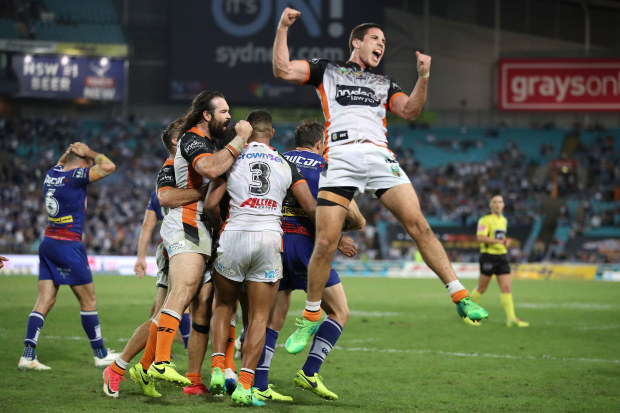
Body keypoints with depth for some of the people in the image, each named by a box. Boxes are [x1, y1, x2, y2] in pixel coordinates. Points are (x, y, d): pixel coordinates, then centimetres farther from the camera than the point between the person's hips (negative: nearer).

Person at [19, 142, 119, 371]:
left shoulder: (52, 173, 9)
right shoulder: (75, 176, -14)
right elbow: (108, 166, -15)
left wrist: (70, 151, 18)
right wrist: (89, 153, -1)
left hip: (48, 243, 8)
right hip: (68, 246, -8)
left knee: (44, 301, 3)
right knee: (88, 300, 5)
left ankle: (27, 355, -7)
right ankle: (101, 354, 14)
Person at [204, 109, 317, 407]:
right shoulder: (285, 165, 8)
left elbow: (211, 204, -1)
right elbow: (311, 208, 4)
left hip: (233, 237, 0)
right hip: (269, 240, 0)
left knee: (224, 306, 21)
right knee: (259, 317, 4)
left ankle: (217, 368, 5)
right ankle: (244, 385, -6)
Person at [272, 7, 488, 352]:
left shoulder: (384, 84, 30)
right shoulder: (326, 70, 22)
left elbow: (409, 111, 13)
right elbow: (283, 70, 12)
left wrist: (423, 78, 0)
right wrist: (283, 29, 3)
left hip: (379, 156, 2)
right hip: (339, 159, -2)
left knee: (418, 224, -12)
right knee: (326, 242, -10)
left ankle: (460, 297, -8)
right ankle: (311, 317, 6)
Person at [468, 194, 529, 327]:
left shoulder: (504, 220, 16)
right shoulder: (485, 220, -7)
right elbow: (480, 237, -20)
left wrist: (506, 242, 8)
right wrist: (498, 241, -27)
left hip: (502, 256, 6)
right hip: (488, 256, -6)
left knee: (506, 288, -5)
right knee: (482, 288, 3)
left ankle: (511, 318, -9)